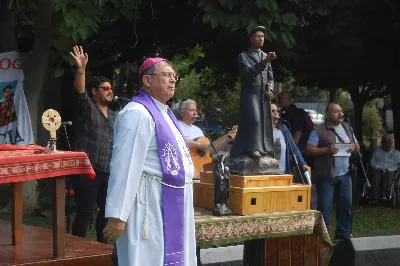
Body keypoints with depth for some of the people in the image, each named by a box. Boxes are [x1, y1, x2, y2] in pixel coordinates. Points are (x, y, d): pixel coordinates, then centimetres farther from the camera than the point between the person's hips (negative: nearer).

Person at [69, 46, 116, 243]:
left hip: (108, 171, 7)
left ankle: (102, 244, 27)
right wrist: (81, 69, -36)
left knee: (107, 210, 13)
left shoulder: (113, 117, 20)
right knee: (85, 211, -7)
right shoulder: (86, 108, -1)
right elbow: (79, 91, -21)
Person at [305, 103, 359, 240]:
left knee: (346, 205, 9)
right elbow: (309, 149, -10)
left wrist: (354, 147, -4)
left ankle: (343, 234, 21)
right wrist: (327, 150, -21)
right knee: (324, 207, -1)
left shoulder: (347, 128, 14)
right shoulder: (319, 130, -5)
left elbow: (357, 145, 20)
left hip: (345, 174, 5)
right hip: (326, 175, -5)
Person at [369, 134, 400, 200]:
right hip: (377, 169, 1)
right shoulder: (377, 151, 19)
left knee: (387, 177, -35)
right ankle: (375, 196, -44)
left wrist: (387, 169, -10)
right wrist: (378, 168, -8)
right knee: (375, 177, -33)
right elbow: (372, 162, 10)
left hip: (389, 171, -1)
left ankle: (384, 196, -47)